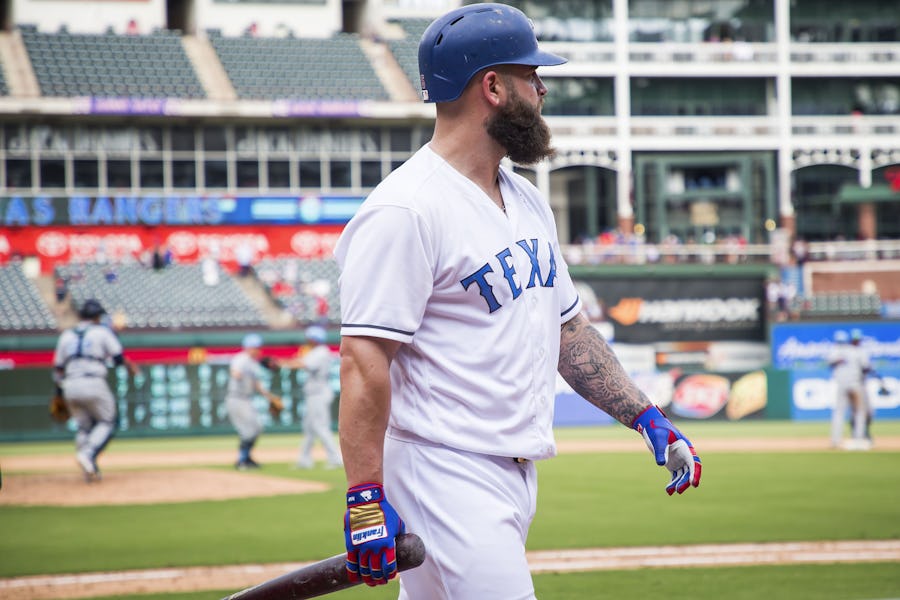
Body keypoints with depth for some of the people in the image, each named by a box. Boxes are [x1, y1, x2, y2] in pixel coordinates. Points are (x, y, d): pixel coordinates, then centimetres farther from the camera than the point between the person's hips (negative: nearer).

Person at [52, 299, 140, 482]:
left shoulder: (66, 335, 17)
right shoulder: (102, 332, 6)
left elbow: (57, 368, 16)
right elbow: (119, 358, 1)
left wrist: (59, 392, 22)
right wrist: (131, 366, 22)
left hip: (70, 386, 5)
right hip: (93, 383, -4)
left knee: (84, 426, 17)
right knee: (107, 422, 8)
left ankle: (90, 469, 5)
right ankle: (88, 454, -17)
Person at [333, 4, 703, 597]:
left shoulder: (528, 200, 17)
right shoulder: (405, 211, -14)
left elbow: (567, 327, 25)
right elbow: (364, 357, -19)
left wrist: (646, 415, 17)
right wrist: (365, 496, -24)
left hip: (516, 476, 9)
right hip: (445, 476, -9)